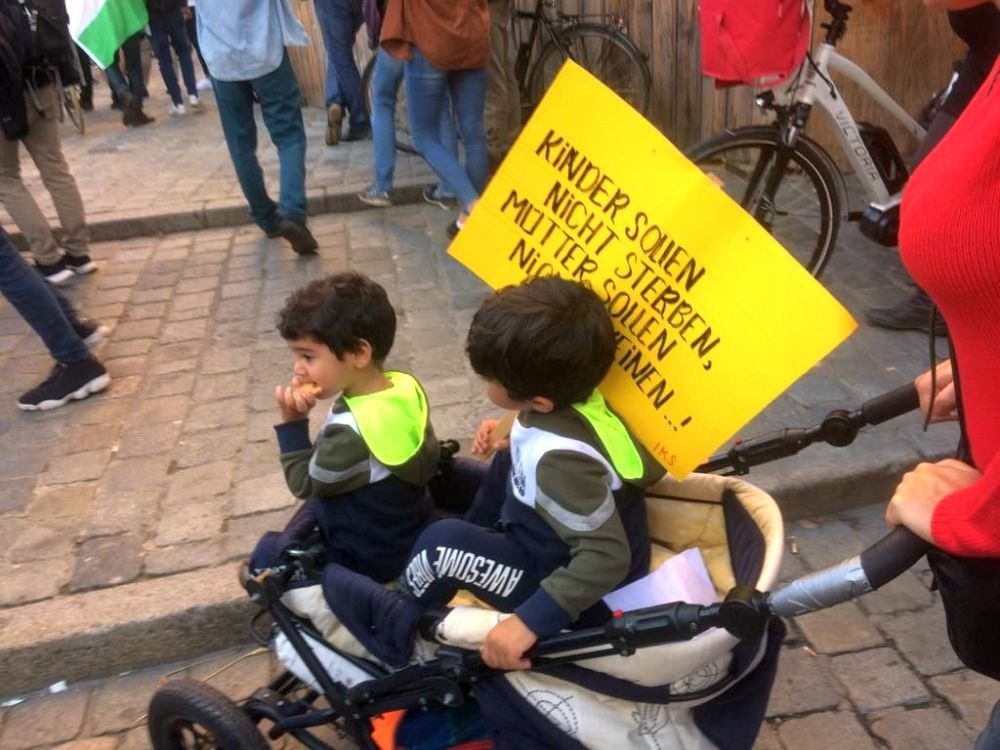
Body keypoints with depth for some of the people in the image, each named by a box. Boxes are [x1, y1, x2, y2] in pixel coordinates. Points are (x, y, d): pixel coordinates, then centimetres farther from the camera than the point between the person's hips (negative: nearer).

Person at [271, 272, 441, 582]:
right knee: (313, 510, 31)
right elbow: (430, 463, 1)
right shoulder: (407, 387, -12)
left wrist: (292, 423, -20)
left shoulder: (350, 431, -35)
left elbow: (304, 485, -17)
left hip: (367, 558, -7)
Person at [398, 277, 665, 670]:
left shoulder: (559, 460, -37)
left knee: (442, 542, -19)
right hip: (568, 551, 9)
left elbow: (607, 557, -35)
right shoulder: (569, 392, -13)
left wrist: (528, 622, -38)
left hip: (585, 597, -9)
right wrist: (510, 433, 2)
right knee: (506, 463, 16)